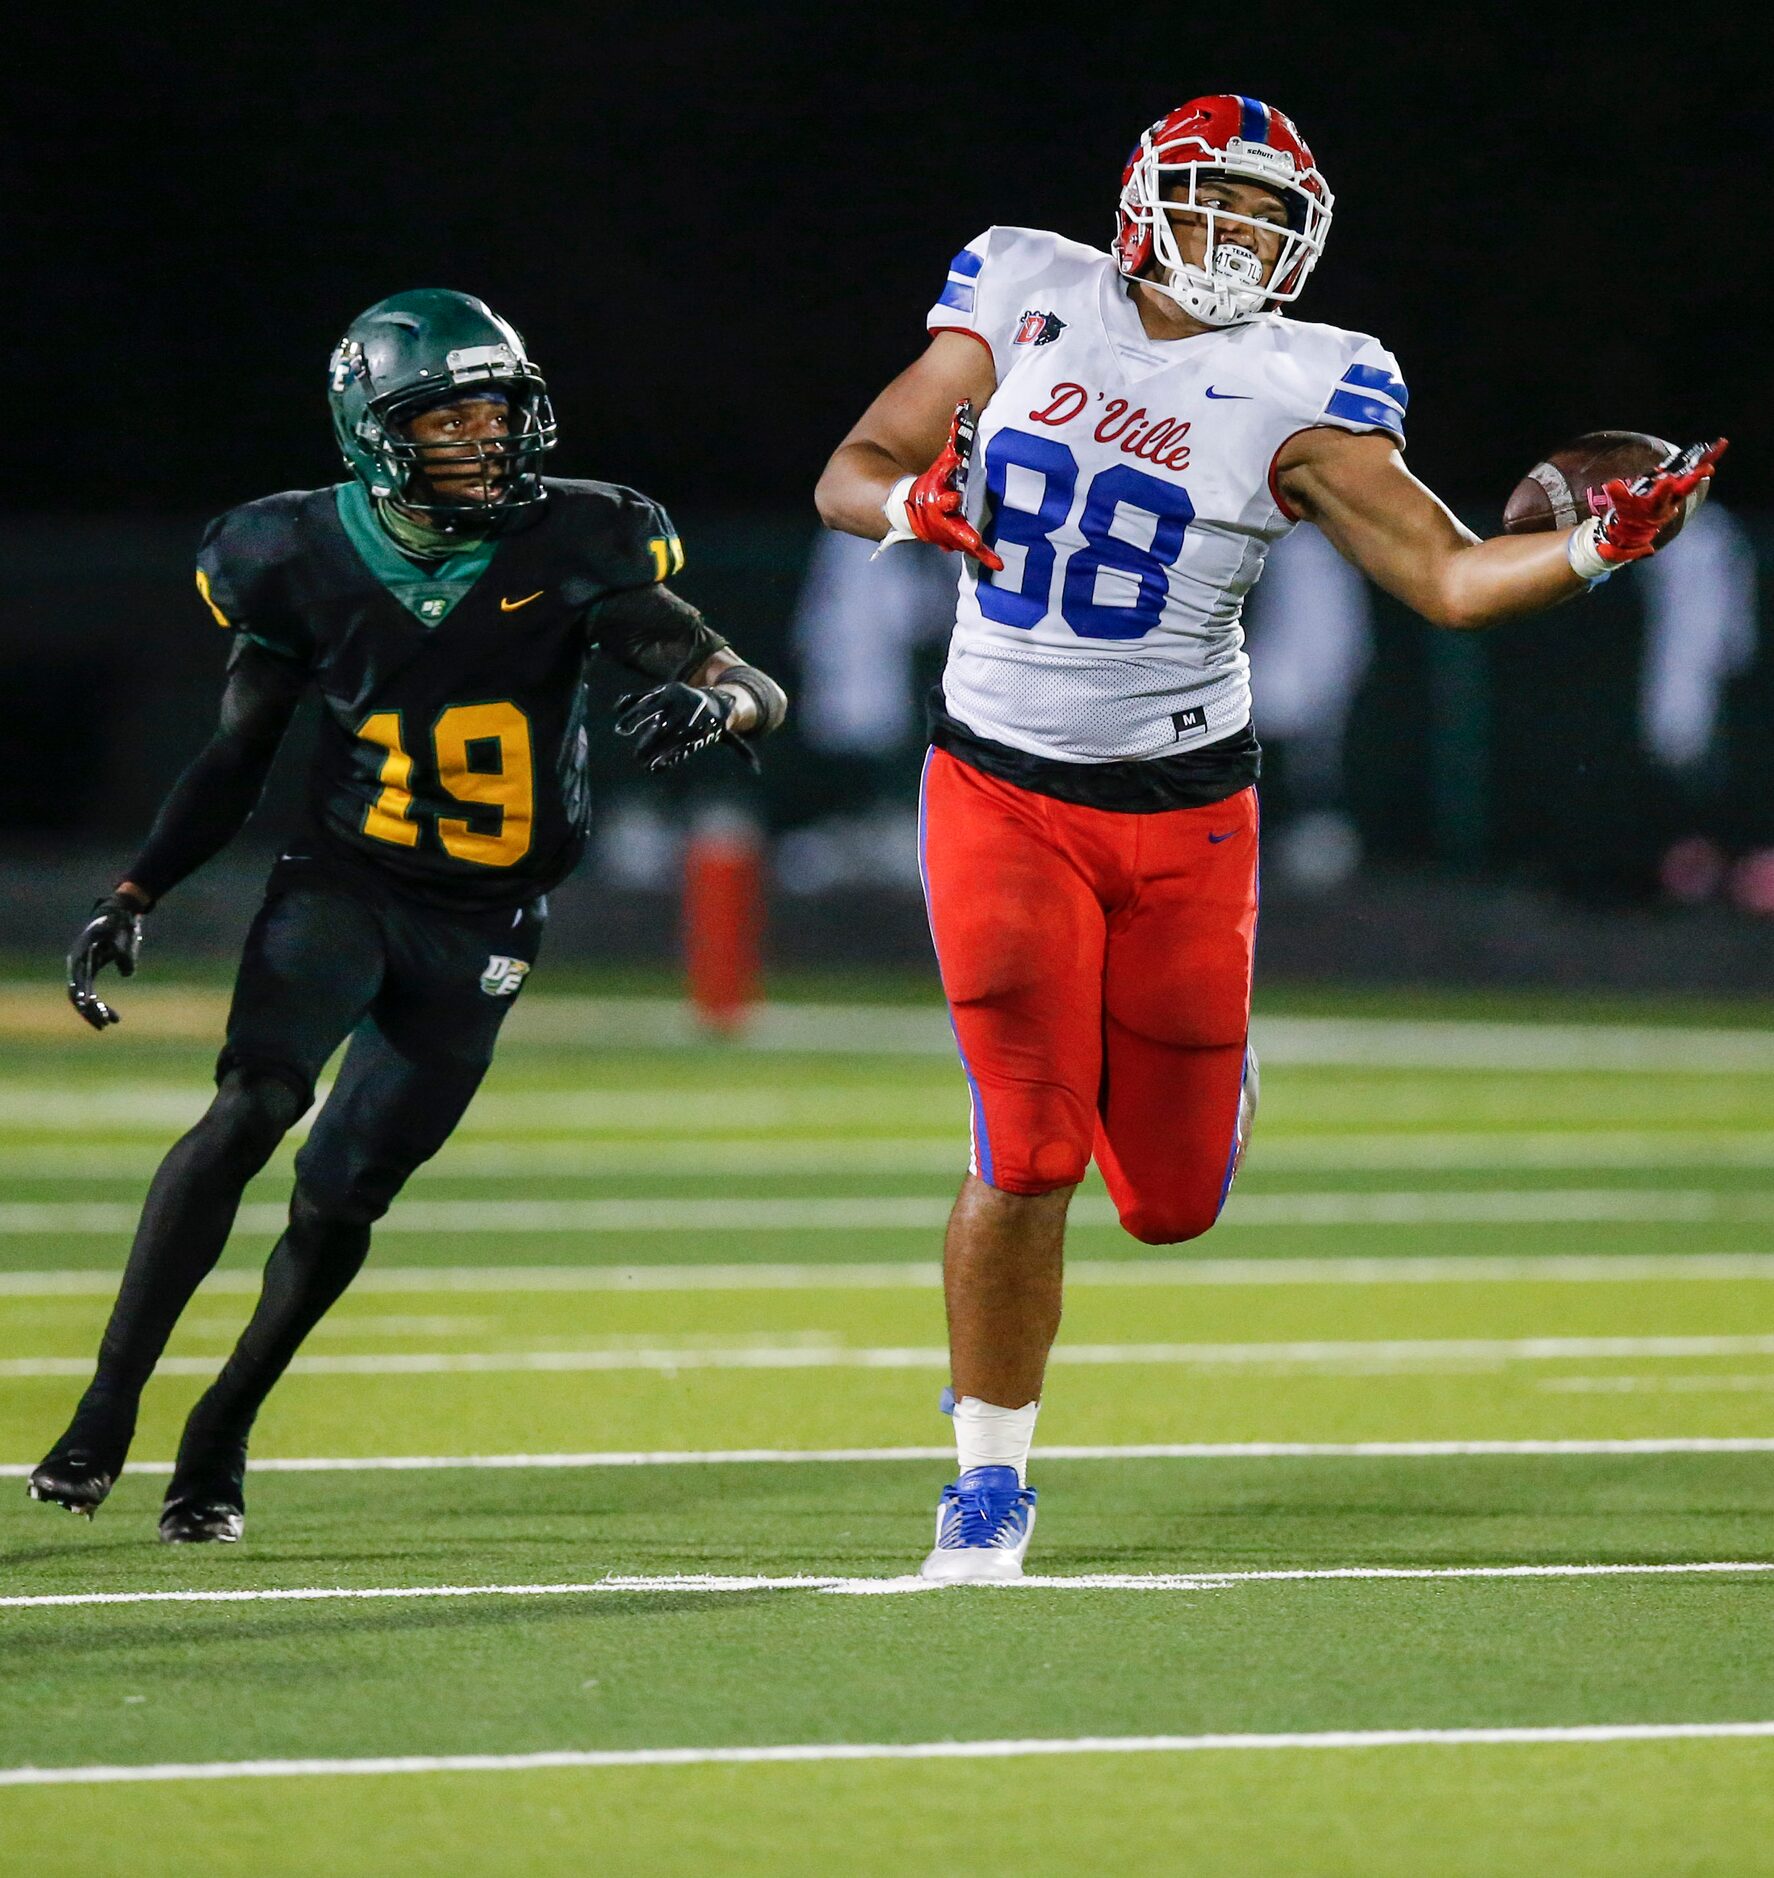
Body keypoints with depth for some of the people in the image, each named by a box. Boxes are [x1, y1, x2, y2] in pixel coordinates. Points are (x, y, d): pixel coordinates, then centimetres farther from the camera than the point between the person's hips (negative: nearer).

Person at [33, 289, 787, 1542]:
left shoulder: (572, 549, -10)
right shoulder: (306, 561, -7)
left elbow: (762, 692, -12)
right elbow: (237, 759, 6)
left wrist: (713, 699, -37)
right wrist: (133, 900, -2)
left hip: (482, 930, 1)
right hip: (344, 880, -1)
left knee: (341, 1200, 1)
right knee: (252, 1107, -25)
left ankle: (221, 1437, 25)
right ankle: (107, 1413, -25)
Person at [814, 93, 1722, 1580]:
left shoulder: (1292, 394, -5)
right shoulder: (1032, 304, -1)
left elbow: (1449, 577, -9)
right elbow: (849, 474, 2)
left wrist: (1594, 551, -26)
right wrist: (913, 503, -21)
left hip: (1184, 811, 1)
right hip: (1004, 790, -1)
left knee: (1172, 1197, 6)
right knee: (1028, 1155, -13)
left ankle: (1155, 1062, 44)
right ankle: (992, 1479, 6)